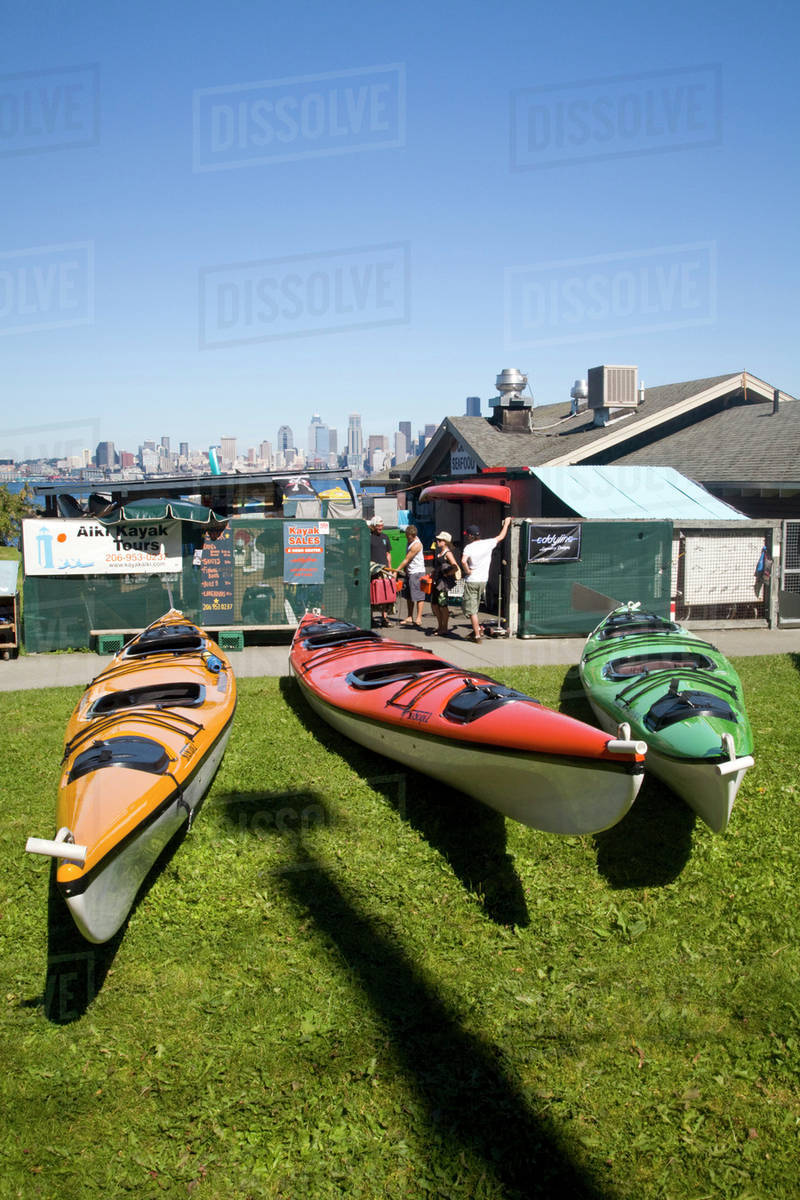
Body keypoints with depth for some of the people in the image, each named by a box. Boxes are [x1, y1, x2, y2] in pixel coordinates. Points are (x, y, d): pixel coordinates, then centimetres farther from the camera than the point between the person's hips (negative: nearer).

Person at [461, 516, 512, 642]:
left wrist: (467, 571, -13)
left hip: (471, 581, -5)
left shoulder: (468, 547, -13)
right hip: (483, 581, 5)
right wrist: (506, 523, 30)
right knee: (474, 607, 24)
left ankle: (477, 635, 1)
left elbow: (463, 561, -30)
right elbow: (501, 537, 17)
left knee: (472, 610, 1)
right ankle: (477, 629, 24)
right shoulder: (488, 543, 0)